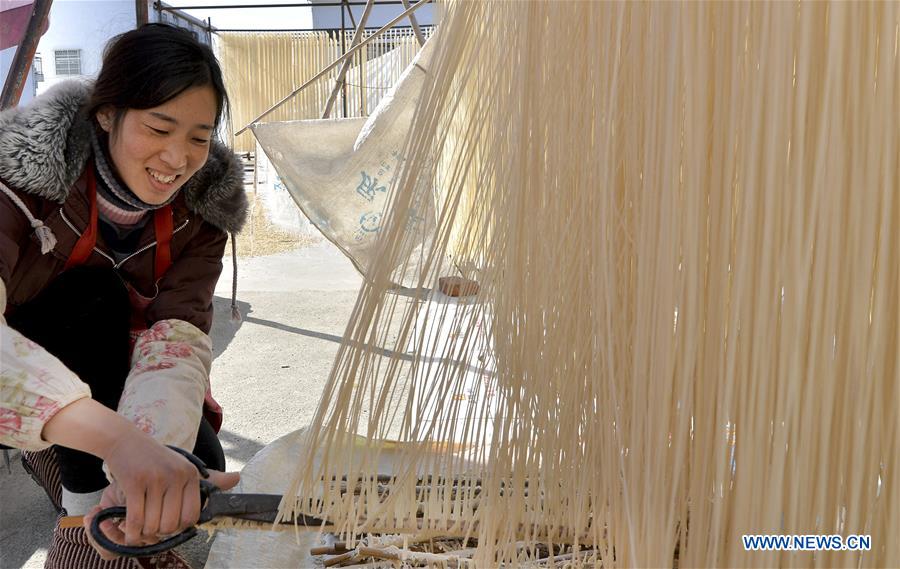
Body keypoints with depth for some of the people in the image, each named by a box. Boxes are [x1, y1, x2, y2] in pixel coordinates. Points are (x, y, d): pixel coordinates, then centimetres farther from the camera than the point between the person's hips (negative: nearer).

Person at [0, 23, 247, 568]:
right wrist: (117, 437, -63)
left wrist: (158, 452, -52)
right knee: (95, 294, -32)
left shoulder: (204, 204, -17)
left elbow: (177, 336, -31)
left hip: (124, 377, 3)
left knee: (197, 472, -24)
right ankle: (83, 506, -20)